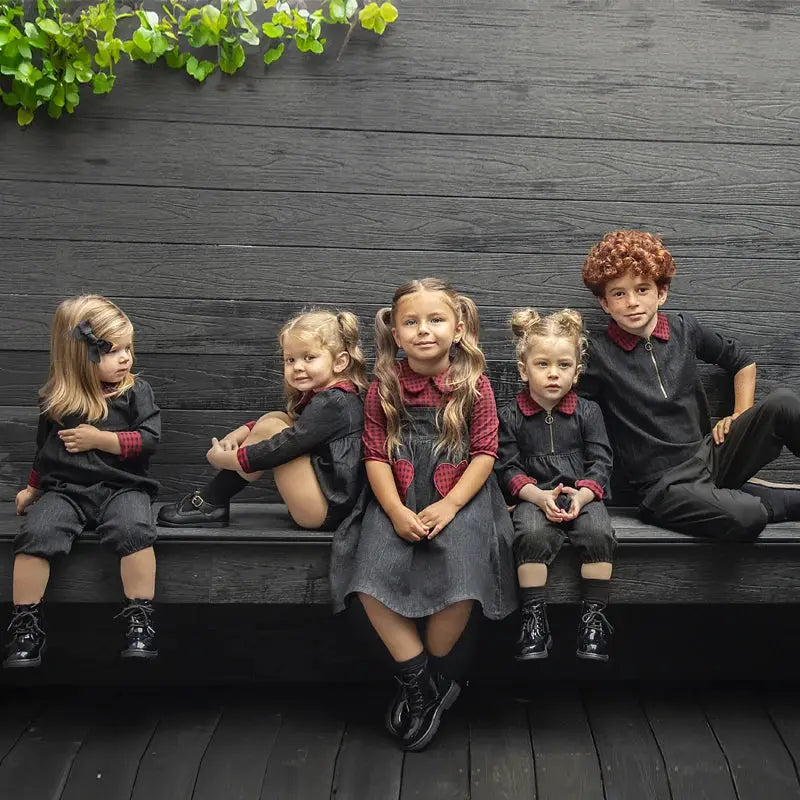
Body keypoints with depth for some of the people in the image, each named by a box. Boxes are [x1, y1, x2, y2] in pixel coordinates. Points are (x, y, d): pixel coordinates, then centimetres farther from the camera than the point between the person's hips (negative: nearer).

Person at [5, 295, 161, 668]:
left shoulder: (136, 391, 2)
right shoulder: (56, 400, 7)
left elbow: (148, 440, -8)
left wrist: (98, 439, -12)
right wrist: (33, 488, 29)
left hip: (120, 486, -1)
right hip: (64, 488, 2)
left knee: (133, 530, -32)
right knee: (35, 534, -25)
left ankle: (140, 620, -22)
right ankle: (25, 624, -13)